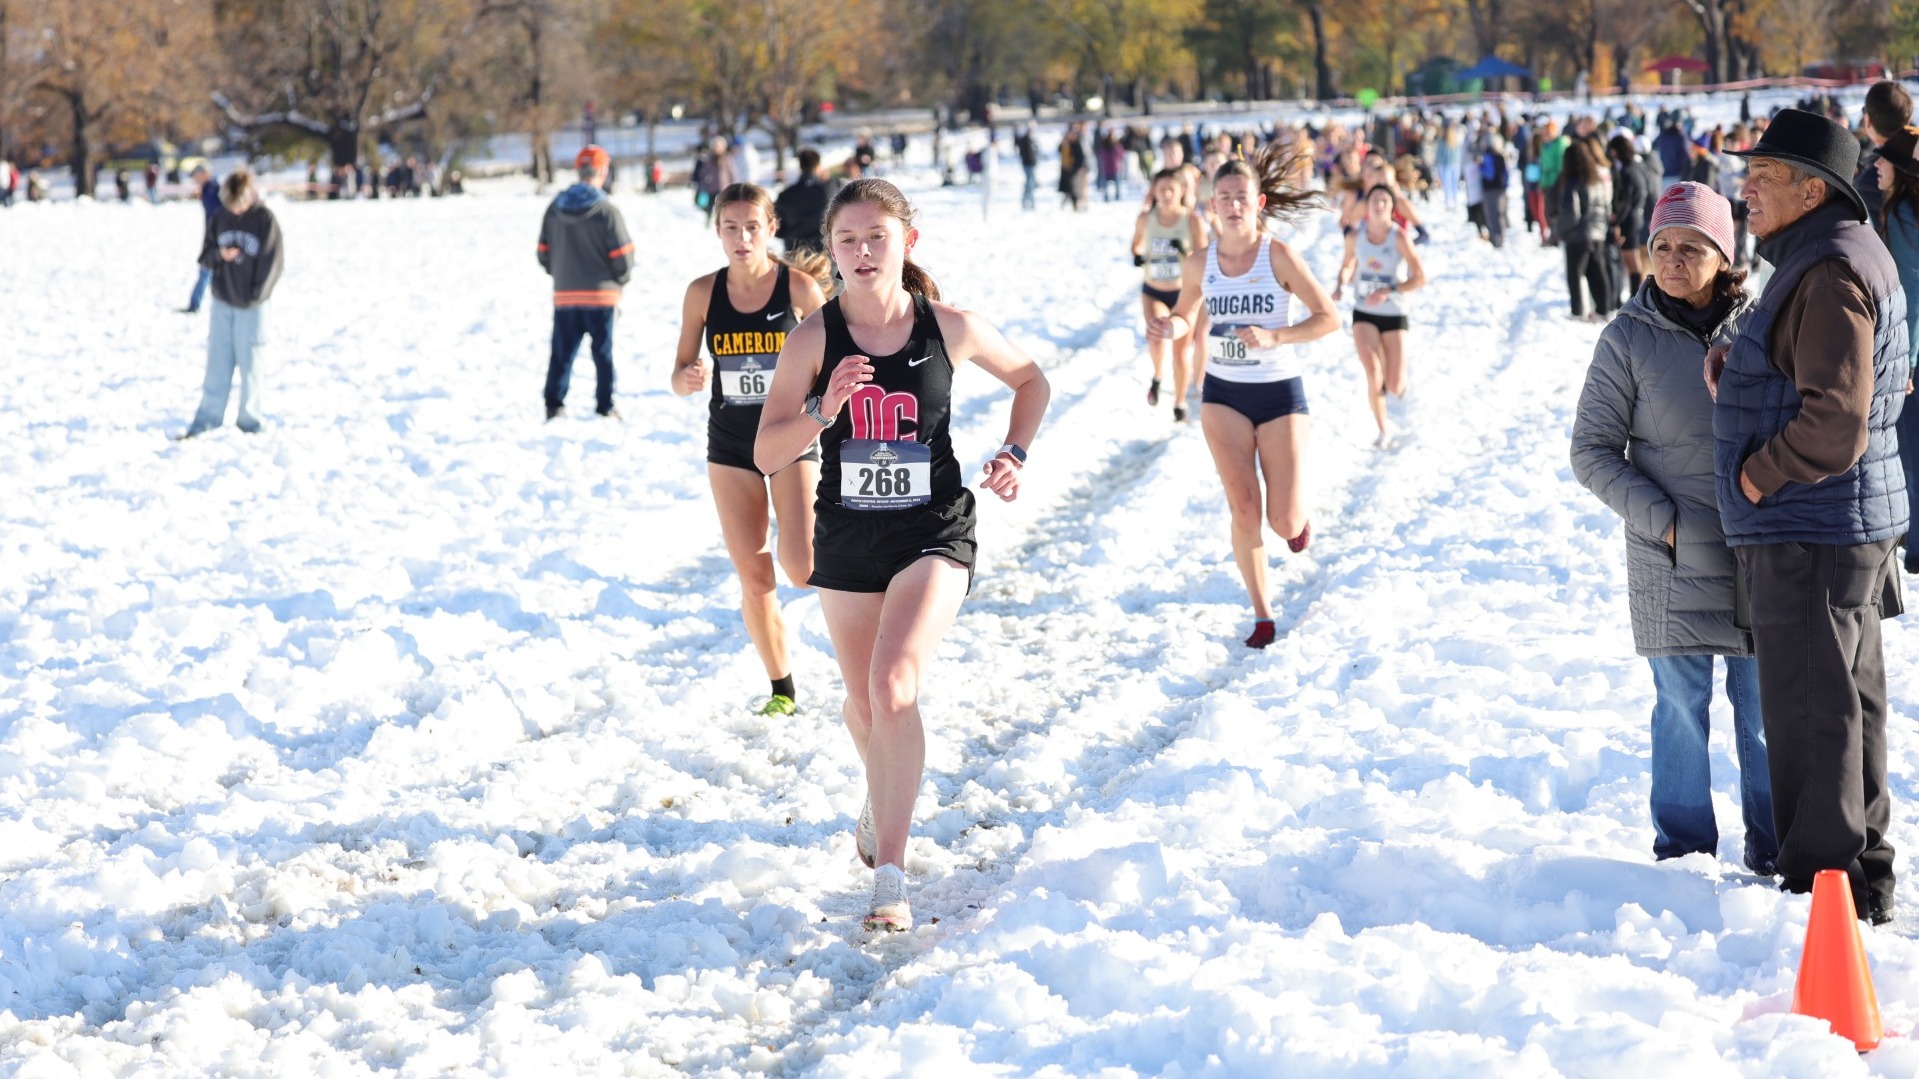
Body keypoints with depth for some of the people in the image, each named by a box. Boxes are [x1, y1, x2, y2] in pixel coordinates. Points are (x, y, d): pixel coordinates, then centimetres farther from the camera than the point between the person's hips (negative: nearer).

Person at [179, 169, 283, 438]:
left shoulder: (265, 219, -8)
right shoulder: (219, 219, 4)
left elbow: (273, 260, -7)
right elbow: (205, 256, 9)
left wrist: (256, 294, -11)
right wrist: (219, 255, -14)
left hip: (251, 305, -3)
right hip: (222, 302, 3)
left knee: (250, 363, 3)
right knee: (217, 361, 6)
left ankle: (249, 419, 13)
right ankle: (208, 417, 11)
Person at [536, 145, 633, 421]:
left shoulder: (555, 208, 1)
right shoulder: (607, 210, -13)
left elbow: (544, 253, 7)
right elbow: (622, 256, -10)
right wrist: (620, 280, 10)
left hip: (564, 294, 3)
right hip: (601, 295, -3)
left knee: (562, 352, 9)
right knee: (603, 353, 5)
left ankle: (554, 406, 6)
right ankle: (605, 408, 6)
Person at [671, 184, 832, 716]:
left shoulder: (799, 287, -9)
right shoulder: (703, 292, -3)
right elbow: (680, 377, 1)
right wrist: (690, 378, -22)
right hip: (730, 445, 2)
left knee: (801, 566, -19)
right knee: (754, 581, 2)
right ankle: (782, 689, 18)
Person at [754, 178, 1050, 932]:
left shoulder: (950, 329, -8)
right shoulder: (814, 338, -9)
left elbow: (1031, 381, 12)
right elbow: (767, 455, -9)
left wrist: (1015, 454, -2)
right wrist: (822, 411, -26)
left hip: (933, 534, -2)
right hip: (847, 538, 2)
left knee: (893, 688, -23)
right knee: (863, 702, 18)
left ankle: (890, 871, -17)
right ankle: (880, 806, 51)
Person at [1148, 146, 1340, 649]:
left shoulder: (1278, 256, -12)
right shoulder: (1200, 262, -2)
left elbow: (1329, 318, -12)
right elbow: (1185, 317, 15)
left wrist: (1273, 337, -25)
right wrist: (1170, 328, -9)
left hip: (1279, 393, -2)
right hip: (1223, 394, 2)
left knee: (1285, 523, -3)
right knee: (1243, 507, -10)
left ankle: (1297, 511, 37)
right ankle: (1261, 613, 5)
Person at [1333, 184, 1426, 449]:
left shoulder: (1399, 237, -13)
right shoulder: (1355, 237, -3)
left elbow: (1420, 278, -12)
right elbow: (1347, 266, 17)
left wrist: (1388, 291, -23)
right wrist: (1340, 286, -4)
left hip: (1394, 315, -1)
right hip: (1364, 315, 1)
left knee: (1394, 387, -2)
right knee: (1373, 376, -16)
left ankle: (1400, 379, 38)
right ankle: (1383, 429, 6)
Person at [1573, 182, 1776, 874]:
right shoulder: (1629, 338, -3)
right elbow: (1592, 450, -1)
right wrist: (1658, 517, -12)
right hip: (1672, 558, -1)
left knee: (1764, 701, 7)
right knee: (1681, 704, 3)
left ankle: (1773, 844, 19)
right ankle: (1684, 847, 16)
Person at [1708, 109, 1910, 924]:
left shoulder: (1831, 274, -20)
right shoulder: (1833, 257, 14)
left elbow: (1835, 422, -28)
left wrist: (1758, 474, -15)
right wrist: (1733, 367, 5)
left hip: (1810, 533, -11)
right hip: (1845, 524, 11)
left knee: (1809, 711, -3)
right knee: (1845, 702, 17)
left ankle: (1824, 881, 3)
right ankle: (1862, 873, 27)